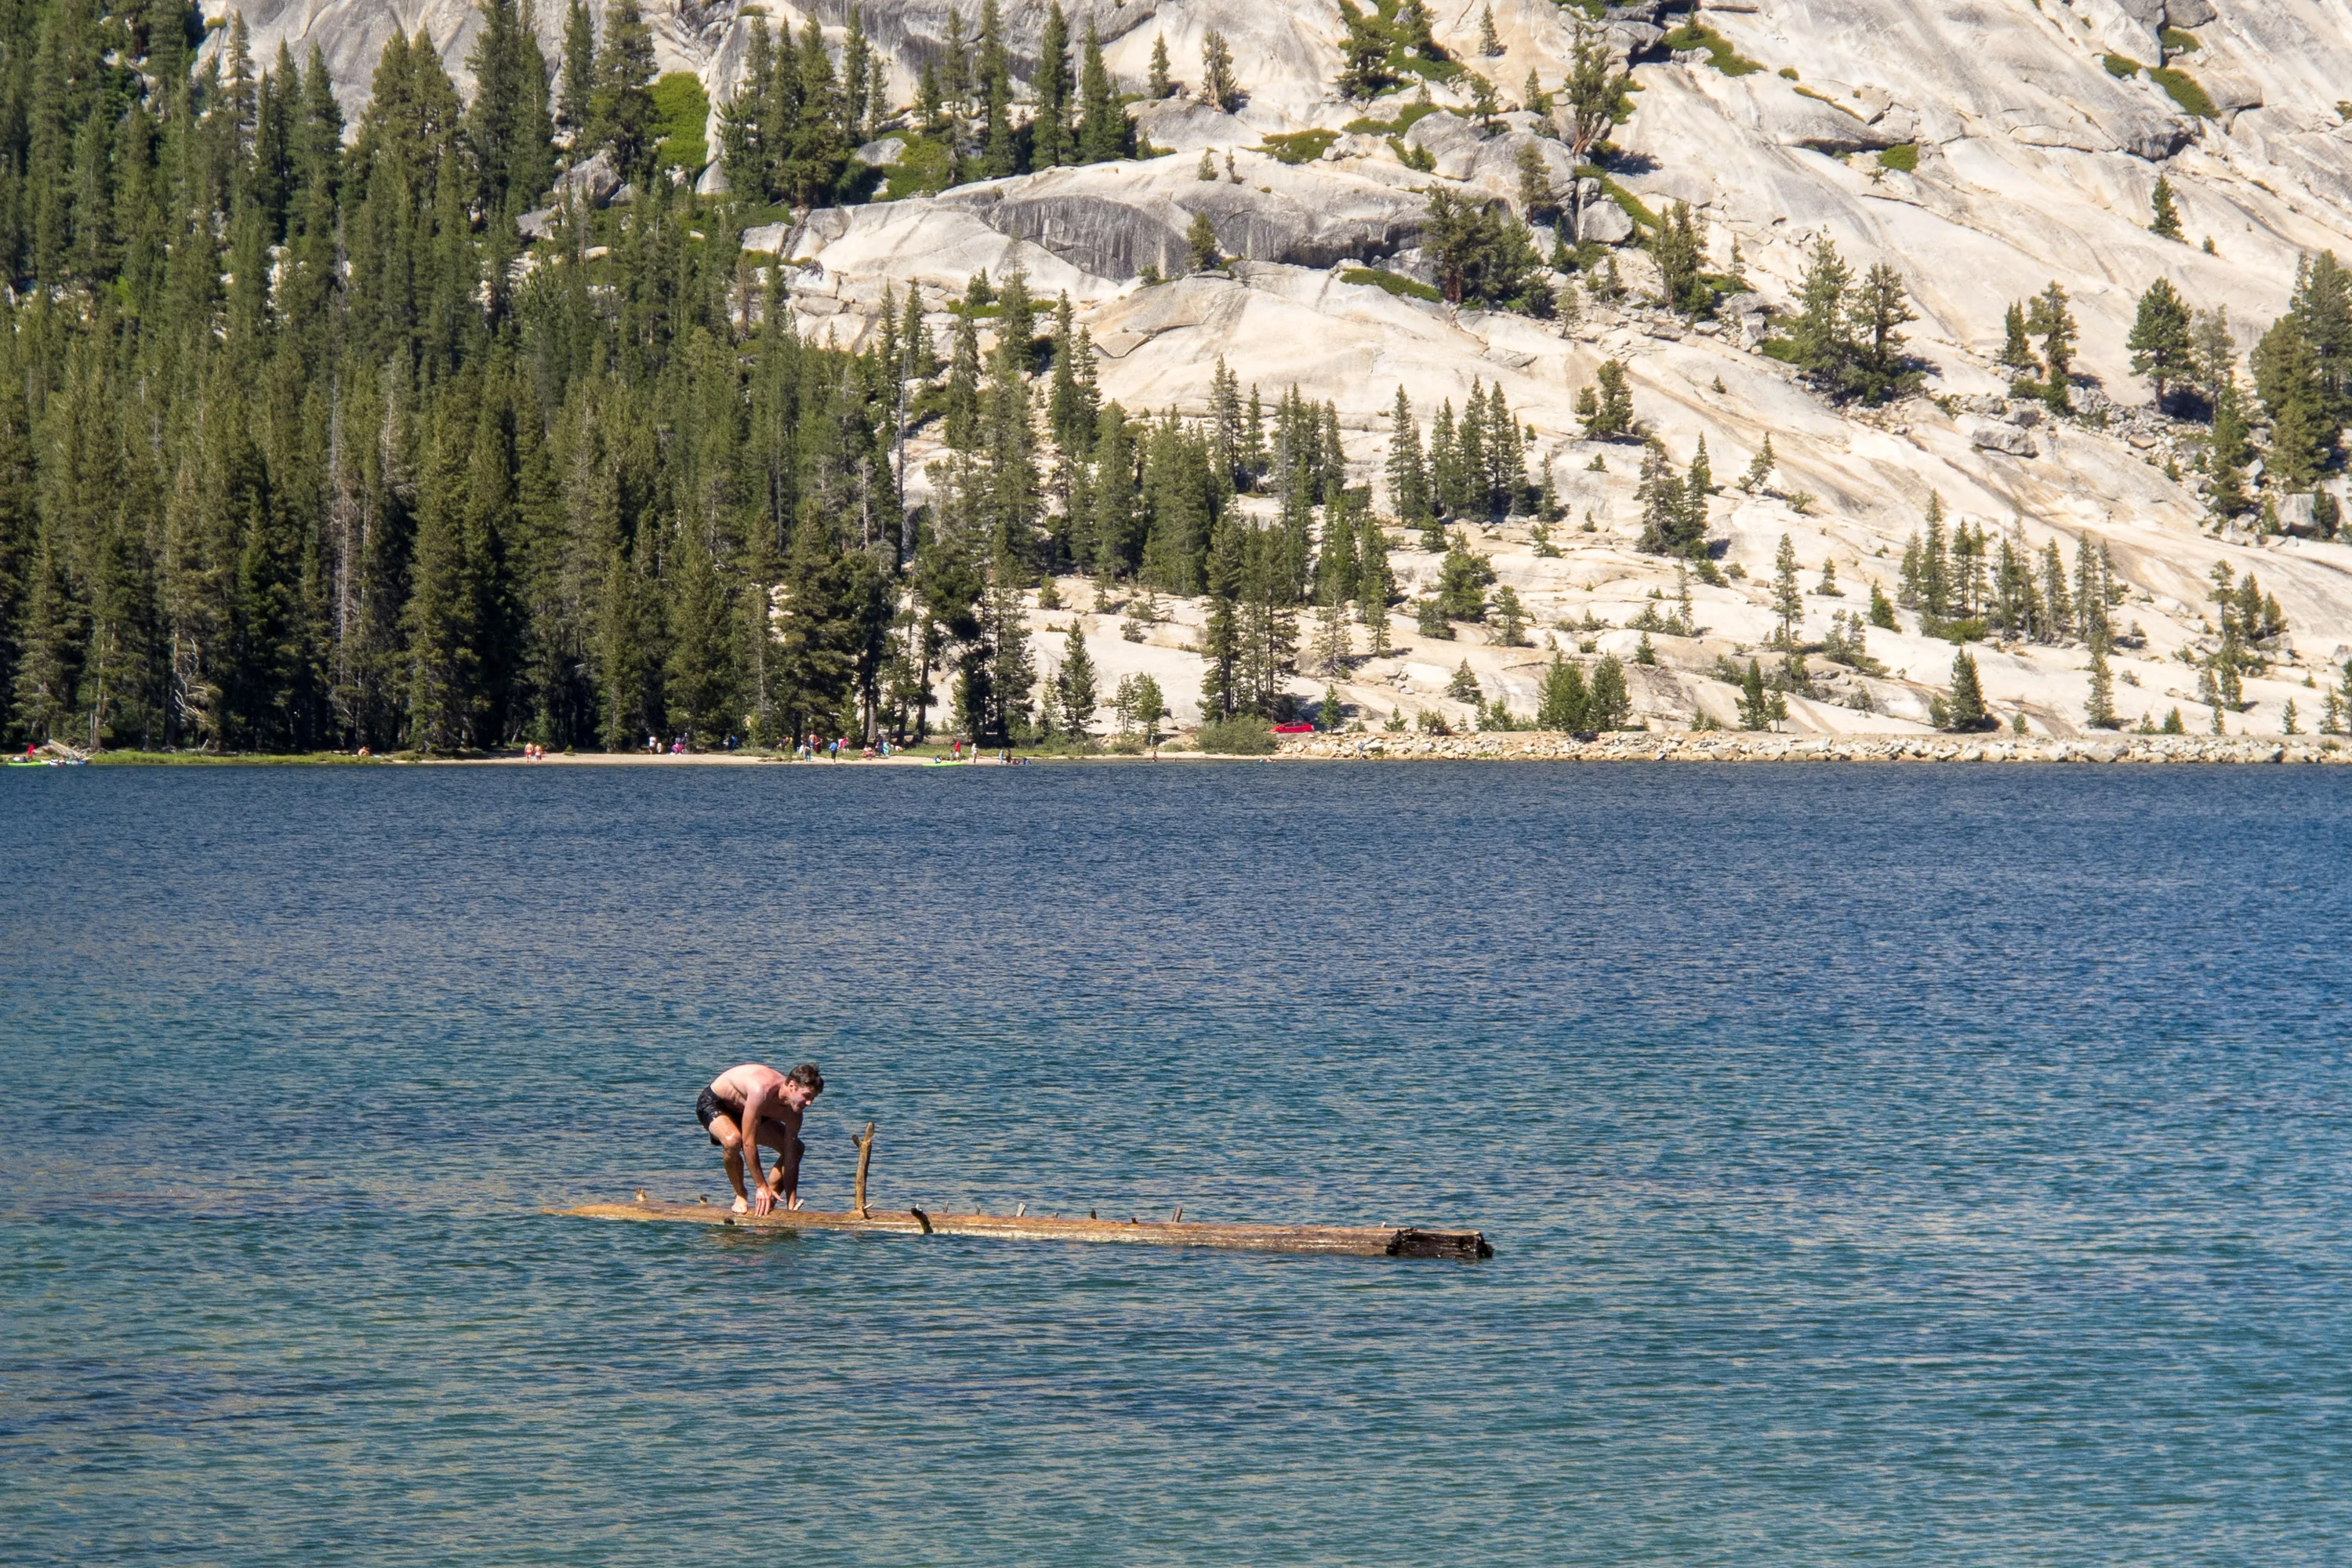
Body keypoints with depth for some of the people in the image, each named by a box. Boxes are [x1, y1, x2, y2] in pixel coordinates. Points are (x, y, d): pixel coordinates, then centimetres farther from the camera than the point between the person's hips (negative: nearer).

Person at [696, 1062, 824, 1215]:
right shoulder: (762, 1089, -42)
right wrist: (762, 1187, -34)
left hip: (742, 1108, 8)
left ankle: (768, 1202, 7)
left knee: (797, 1148, 3)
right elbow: (748, 1142, -39)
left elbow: (791, 1158, -13)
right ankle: (740, 1195, -15)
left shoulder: (792, 1113, -19)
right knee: (733, 1140, -40)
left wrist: (791, 1206, -17)